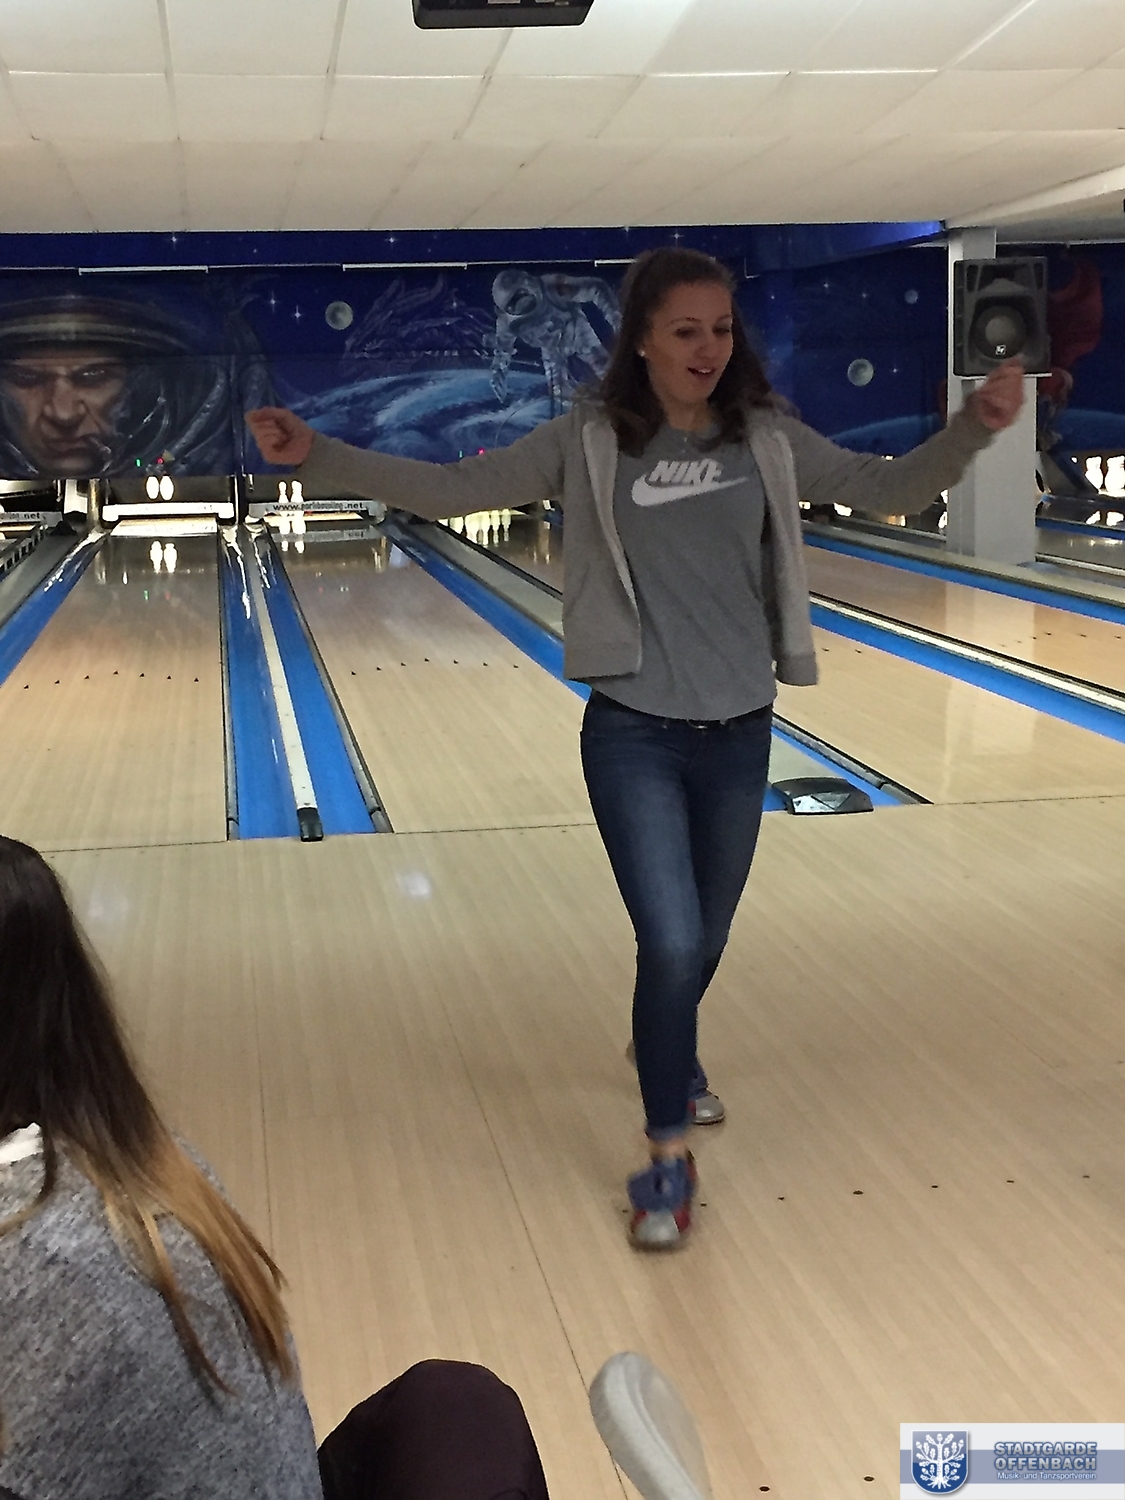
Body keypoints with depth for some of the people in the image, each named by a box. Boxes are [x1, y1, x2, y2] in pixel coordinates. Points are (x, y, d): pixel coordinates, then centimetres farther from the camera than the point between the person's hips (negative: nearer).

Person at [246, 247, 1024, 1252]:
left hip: (738, 735, 3)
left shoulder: (765, 439, 1)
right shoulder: (589, 443, -5)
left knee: (704, 942, 18)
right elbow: (448, 491, -5)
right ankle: (668, 1158, 9)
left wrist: (972, 429, -15)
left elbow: (894, 491, 3)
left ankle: (668, 1054, 52)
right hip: (634, 735, -3)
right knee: (671, 944, -11)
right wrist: (317, 456, -15)